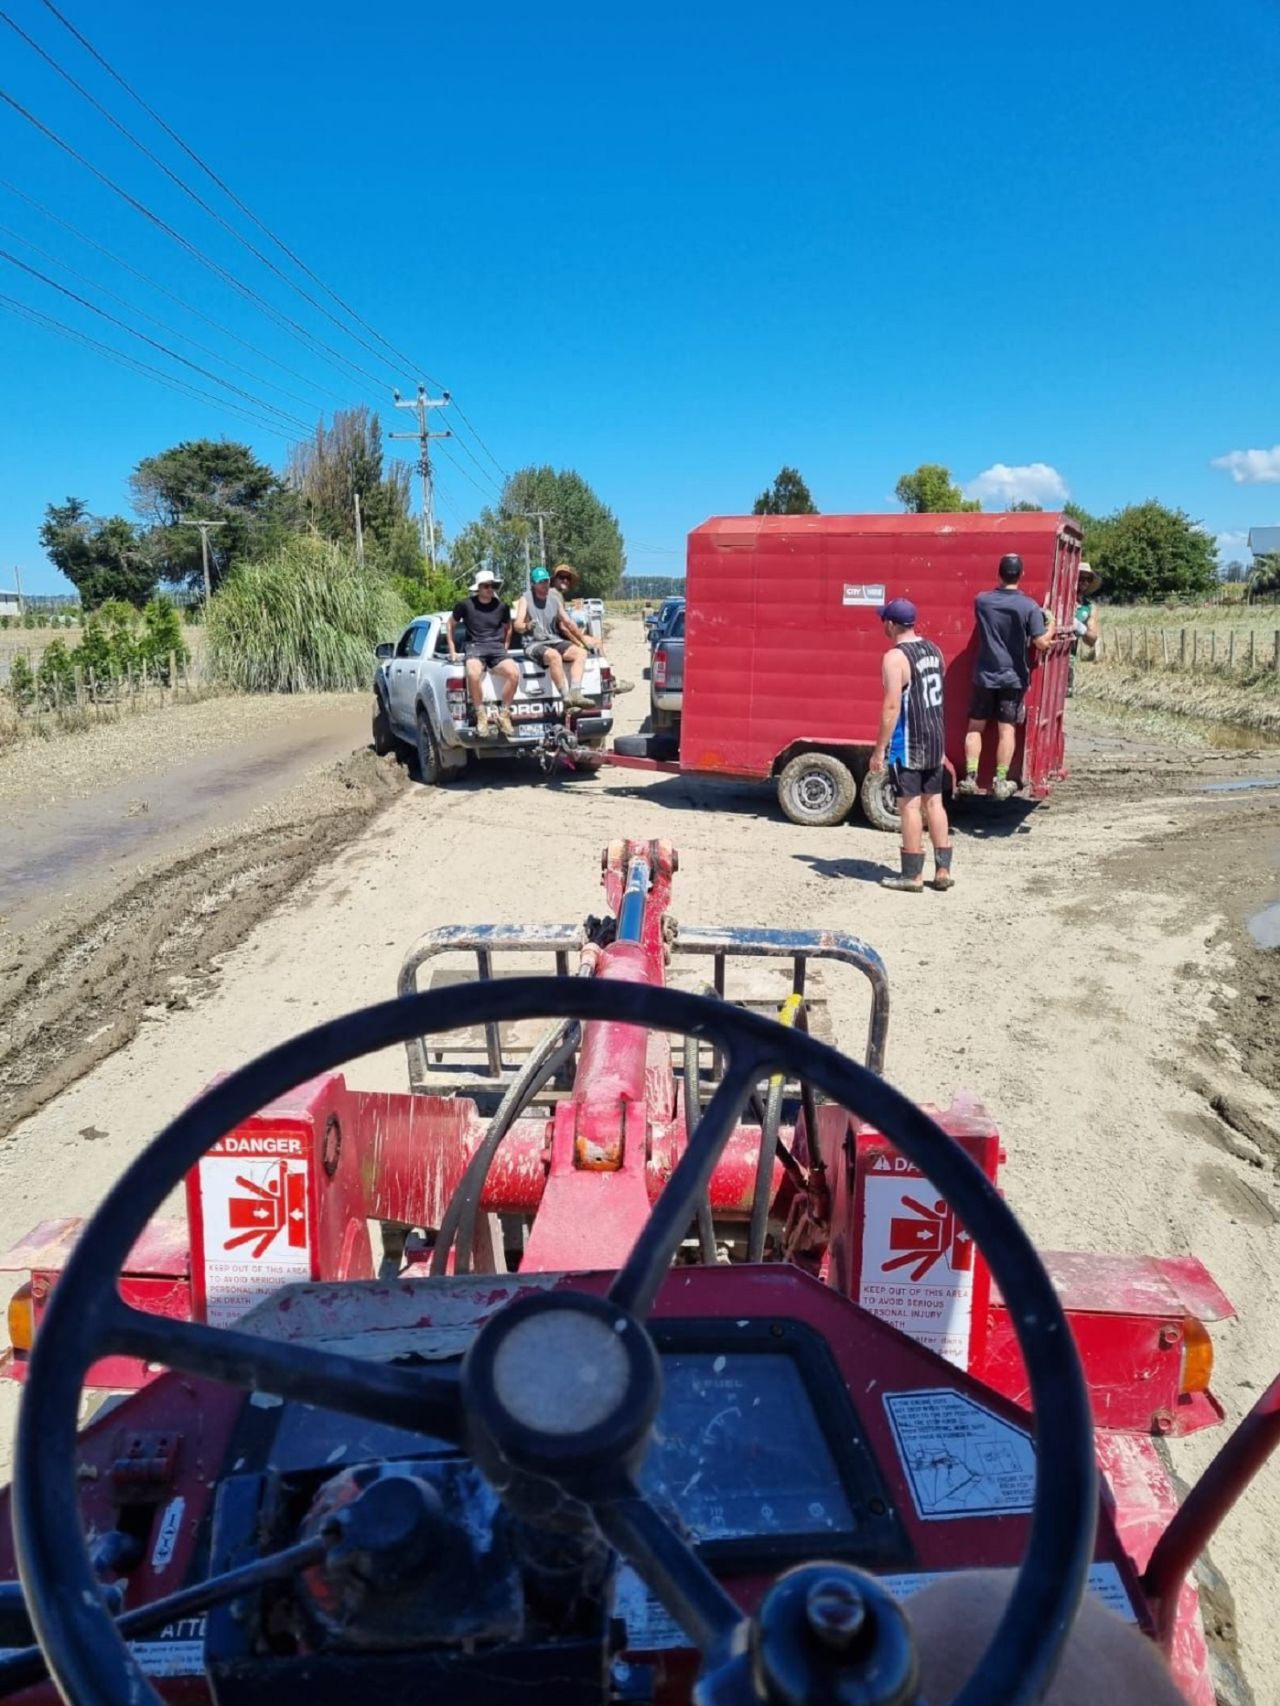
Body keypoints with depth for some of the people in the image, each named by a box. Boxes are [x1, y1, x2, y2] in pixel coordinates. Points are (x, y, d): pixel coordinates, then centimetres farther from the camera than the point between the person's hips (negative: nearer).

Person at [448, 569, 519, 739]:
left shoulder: (502, 606, 11)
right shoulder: (465, 605, 4)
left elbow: (508, 628, 28)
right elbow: (450, 625, 17)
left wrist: (505, 648, 16)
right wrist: (452, 650, 11)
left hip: (497, 648, 2)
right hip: (475, 647, -2)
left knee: (514, 673, -30)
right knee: (473, 674, -38)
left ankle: (504, 714, -13)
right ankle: (481, 715, -21)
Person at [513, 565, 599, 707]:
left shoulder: (555, 598, 12)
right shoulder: (526, 599, -2)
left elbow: (568, 622, 19)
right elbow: (517, 625, -15)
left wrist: (583, 641, 16)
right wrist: (527, 626, -38)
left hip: (554, 641, 6)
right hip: (534, 644, -6)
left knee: (580, 652, -17)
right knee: (554, 655, -36)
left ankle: (575, 694, -31)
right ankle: (566, 697, -38)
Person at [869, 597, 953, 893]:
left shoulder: (895, 657, -16)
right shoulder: (933, 650, 10)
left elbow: (892, 707, -21)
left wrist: (879, 750, -17)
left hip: (908, 743, -8)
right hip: (935, 738, 8)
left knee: (909, 805, -1)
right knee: (934, 802, 12)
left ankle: (912, 876, 5)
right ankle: (943, 870, 16)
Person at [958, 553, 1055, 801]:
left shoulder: (982, 601, -3)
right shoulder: (1029, 607, -11)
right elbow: (1042, 643, -12)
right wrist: (1051, 625, 8)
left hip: (985, 675, 2)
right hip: (1014, 677, -2)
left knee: (975, 726, 10)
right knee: (1006, 730, 4)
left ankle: (970, 778, 8)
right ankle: (1001, 782, 6)